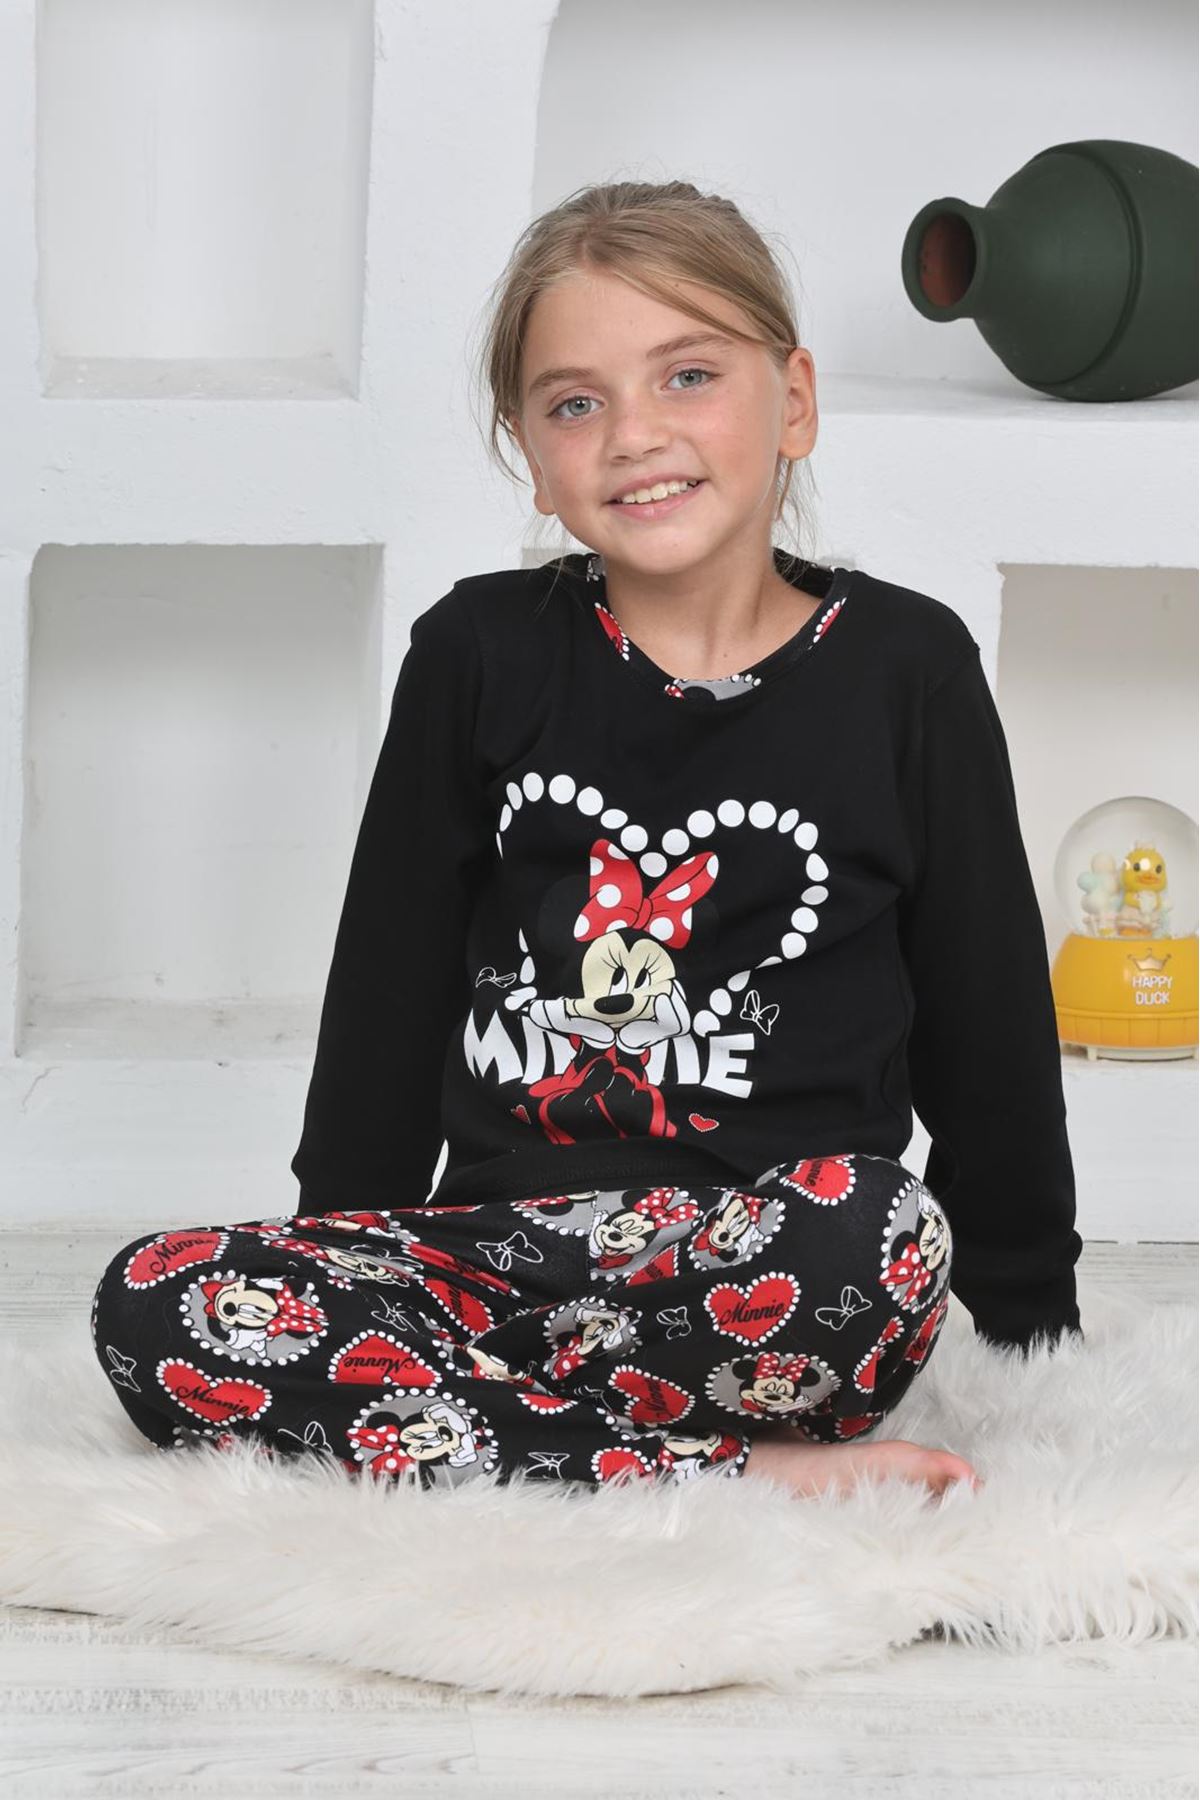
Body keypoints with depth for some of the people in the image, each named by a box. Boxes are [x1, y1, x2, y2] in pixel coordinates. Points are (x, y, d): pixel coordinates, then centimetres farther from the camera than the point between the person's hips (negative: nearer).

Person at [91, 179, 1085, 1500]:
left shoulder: (904, 666, 5)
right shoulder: (481, 656, 9)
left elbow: (990, 1021, 11)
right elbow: (386, 999, 16)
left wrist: (1035, 1331, 15)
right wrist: (338, 1266, 16)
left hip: (769, 1286, -3)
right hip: (496, 1236, 3)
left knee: (875, 1234, -38)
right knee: (150, 1308, -23)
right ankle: (736, 1480, -25)